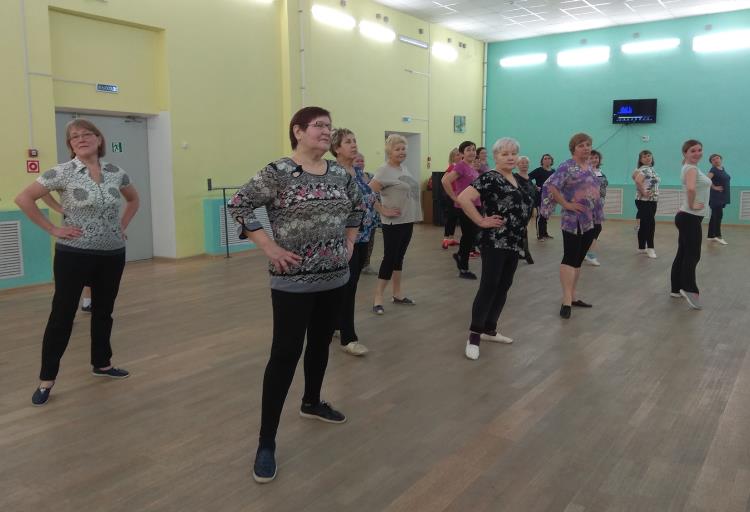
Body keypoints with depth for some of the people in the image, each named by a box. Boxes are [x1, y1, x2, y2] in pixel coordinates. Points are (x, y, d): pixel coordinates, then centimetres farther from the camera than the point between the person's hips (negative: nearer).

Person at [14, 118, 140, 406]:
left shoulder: (116, 173, 3)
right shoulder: (62, 173, -9)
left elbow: (133, 199, 21)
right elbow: (24, 199, -8)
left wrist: (122, 226, 9)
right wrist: (52, 229, -10)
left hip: (112, 254, 4)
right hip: (74, 255, -4)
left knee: (103, 311, 15)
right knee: (62, 314, 2)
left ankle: (101, 364, 33)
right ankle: (46, 380, 12)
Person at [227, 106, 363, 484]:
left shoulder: (340, 173, 6)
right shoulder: (278, 173, -12)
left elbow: (357, 206, 22)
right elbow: (238, 205, -13)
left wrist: (349, 242, 11)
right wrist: (269, 248, -15)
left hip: (335, 277, 6)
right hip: (294, 280, -6)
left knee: (321, 343, 19)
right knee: (285, 354, -5)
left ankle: (312, 403, 43)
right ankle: (266, 441, 5)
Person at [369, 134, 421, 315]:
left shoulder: (403, 167, 10)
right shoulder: (384, 171, -16)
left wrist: (413, 213, 12)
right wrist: (384, 211, -19)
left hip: (407, 221, 8)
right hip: (394, 223, -8)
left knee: (399, 257, 14)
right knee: (390, 258, -4)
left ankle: (397, 294, 25)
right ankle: (378, 298, 5)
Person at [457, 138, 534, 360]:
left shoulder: (518, 180, 13)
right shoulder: (490, 178, -12)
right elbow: (463, 198, -24)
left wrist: (521, 225, 14)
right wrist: (482, 221, -20)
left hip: (515, 242, 8)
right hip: (495, 243, -8)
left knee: (503, 287, 13)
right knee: (488, 287, -9)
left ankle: (489, 329, 25)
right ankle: (474, 335, -2)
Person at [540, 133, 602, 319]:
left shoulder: (590, 167, 15)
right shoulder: (567, 167, -9)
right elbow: (550, 186, -18)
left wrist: (597, 214, 14)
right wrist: (566, 204, -18)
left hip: (590, 220, 8)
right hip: (574, 220, -8)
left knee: (578, 260, 11)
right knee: (570, 259, -10)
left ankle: (572, 297, 18)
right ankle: (566, 301, -11)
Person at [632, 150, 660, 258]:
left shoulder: (651, 169, 16)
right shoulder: (644, 169, -14)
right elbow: (638, 181, -32)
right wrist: (643, 192, -24)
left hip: (652, 201, 10)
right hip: (644, 201, -10)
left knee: (644, 224, 12)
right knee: (650, 224, -10)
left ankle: (642, 248, 19)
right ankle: (650, 248, -6)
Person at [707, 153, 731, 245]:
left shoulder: (723, 168, 14)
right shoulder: (713, 170, -12)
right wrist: (714, 187, -19)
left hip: (722, 196, 8)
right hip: (716, 196, -8)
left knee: (714, 216, 10)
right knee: (718, 215, -10)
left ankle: (711, 236, 14)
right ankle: (718, 236, -5)